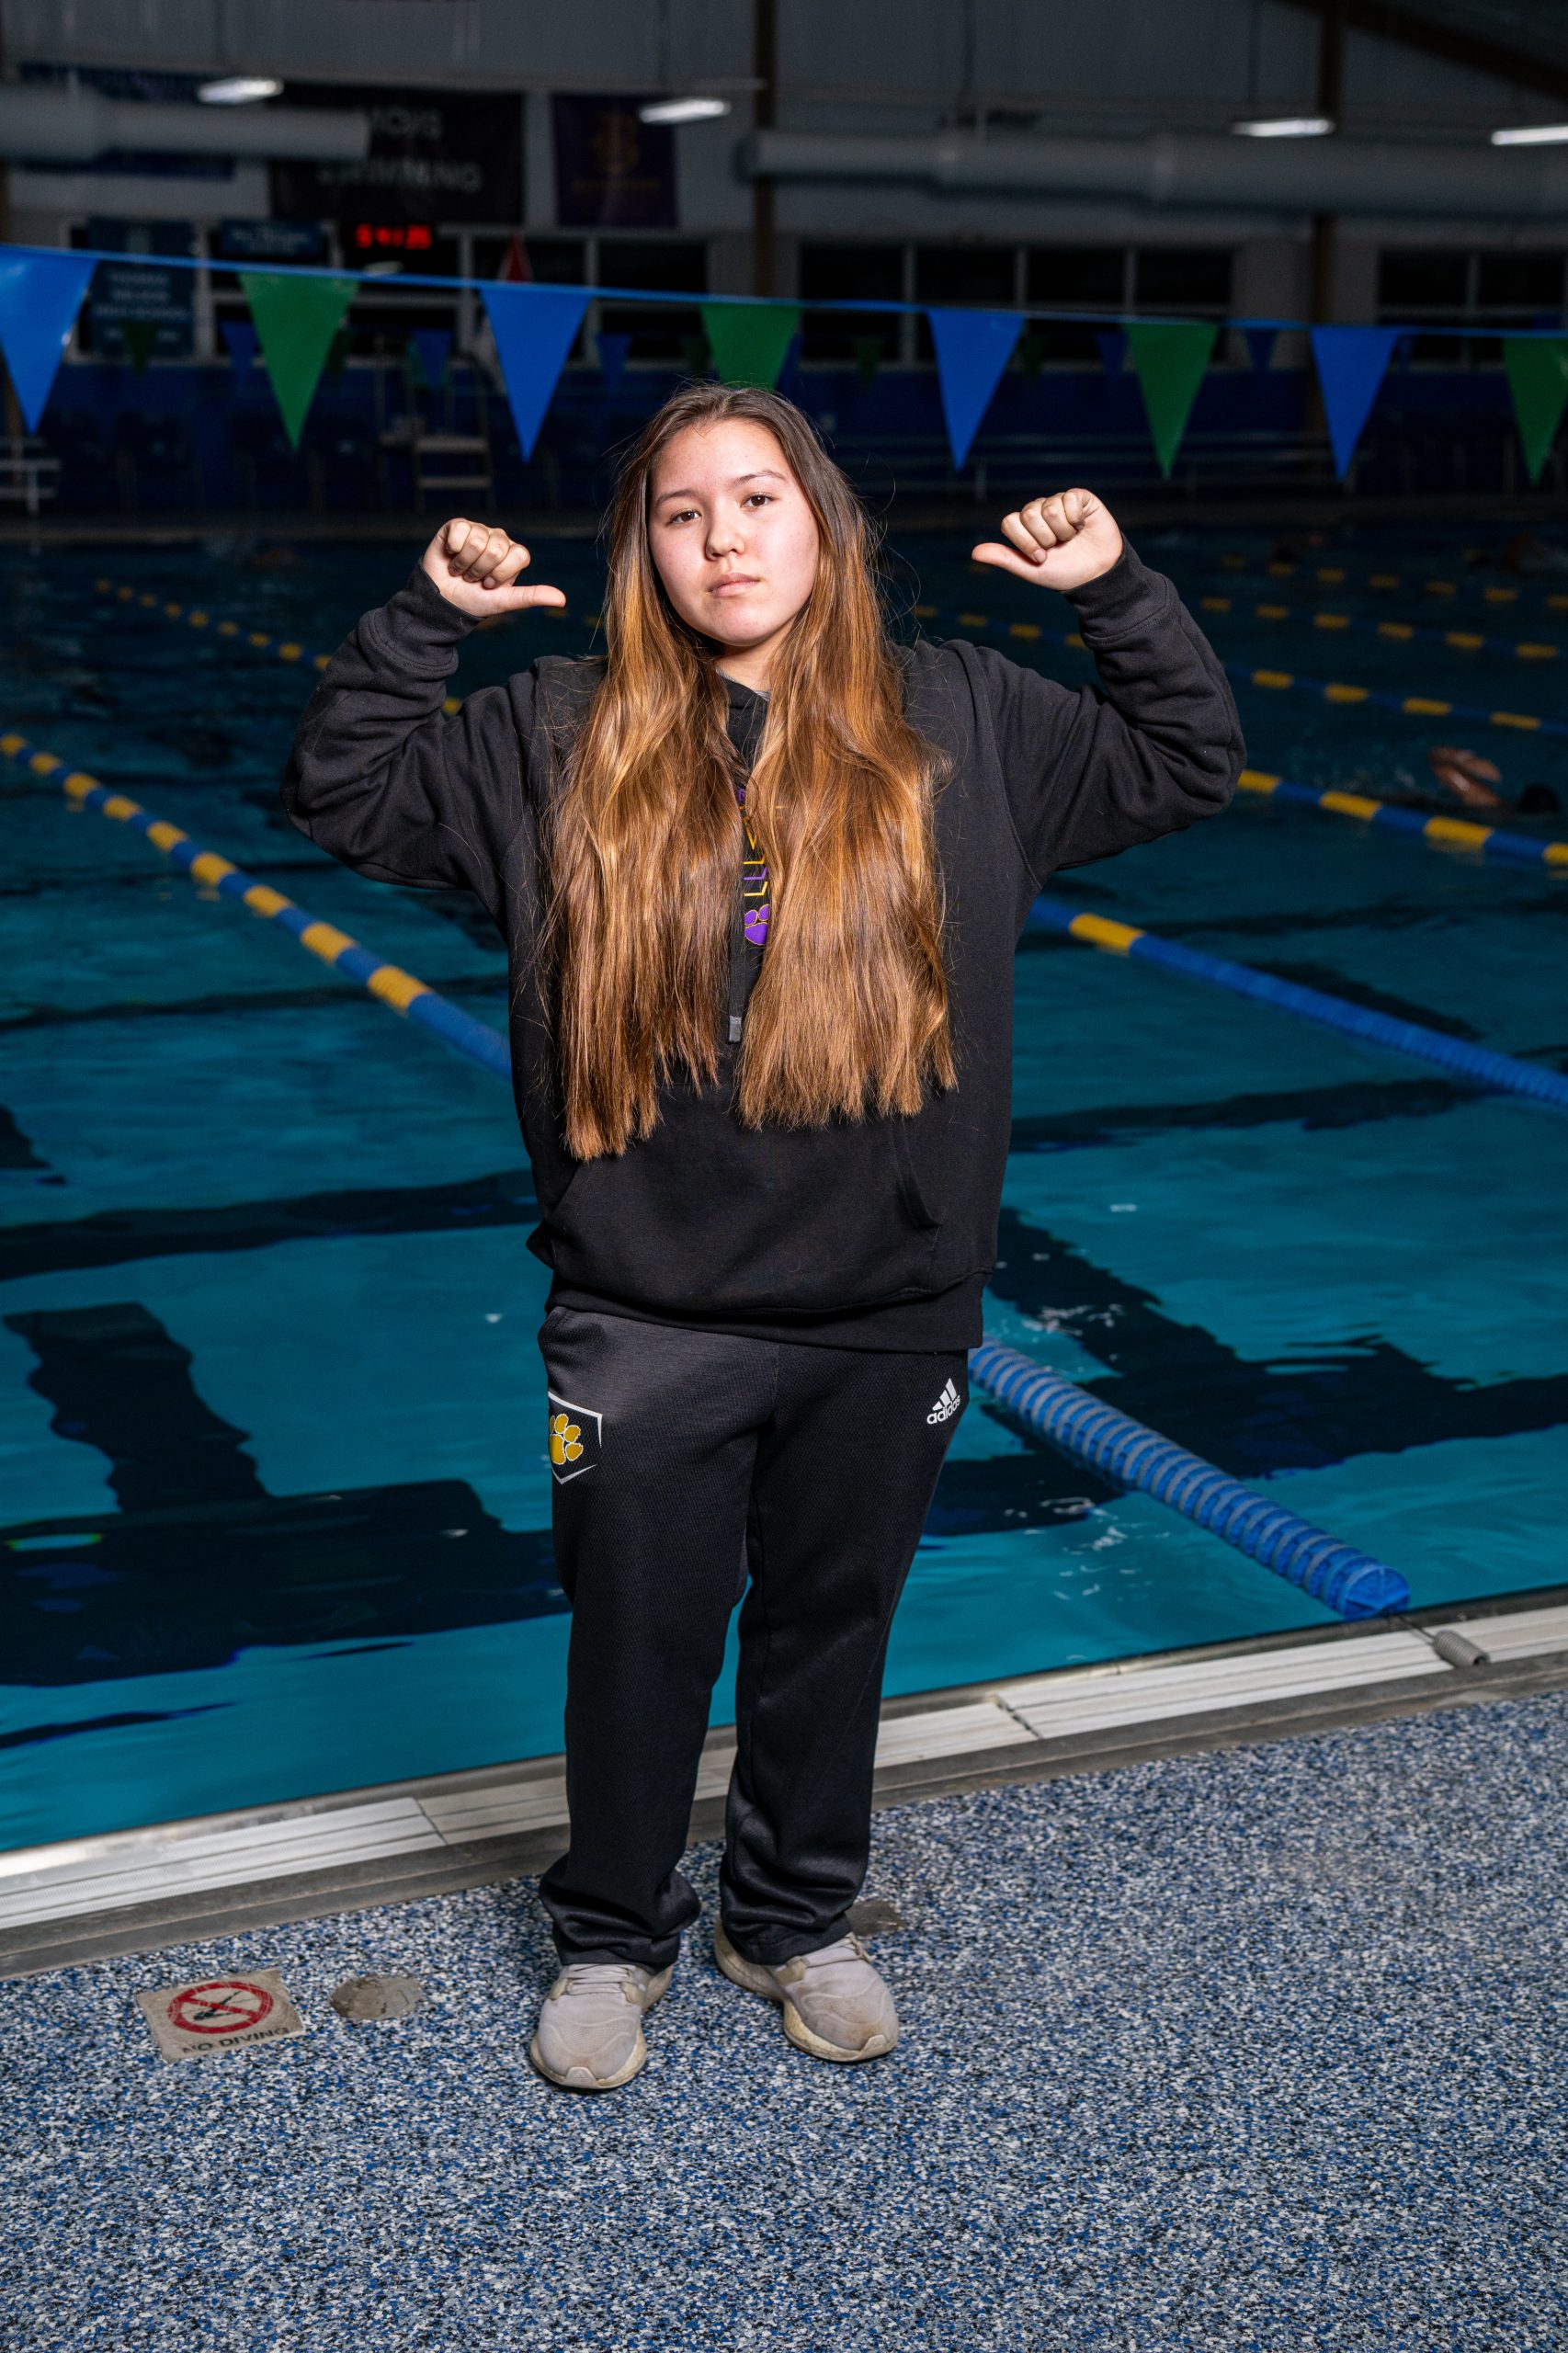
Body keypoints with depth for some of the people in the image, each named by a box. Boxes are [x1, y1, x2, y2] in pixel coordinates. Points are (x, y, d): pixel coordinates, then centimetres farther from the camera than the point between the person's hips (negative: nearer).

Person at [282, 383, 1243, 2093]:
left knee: (831, 1634, 18)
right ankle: (611, 1939, 36)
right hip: (647, 1324, -1)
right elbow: (340, 799, 2)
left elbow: (1190, 765, 7)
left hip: (887, 1322, 1)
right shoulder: (562, 740, -3)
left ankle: (797, 1922, 41)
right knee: (638, 1649, 12)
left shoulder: (958, 724, 0)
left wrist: (1118, 593, -7)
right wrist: (426, 622, -11)